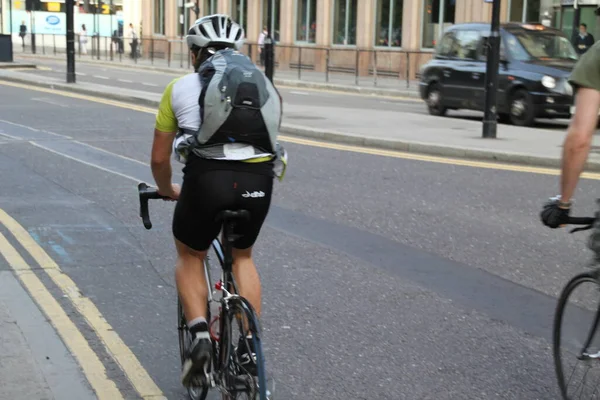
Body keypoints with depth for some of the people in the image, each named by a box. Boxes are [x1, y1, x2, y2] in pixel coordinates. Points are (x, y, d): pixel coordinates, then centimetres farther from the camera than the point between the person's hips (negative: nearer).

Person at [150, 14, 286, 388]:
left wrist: (168, 190, 39)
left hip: (207, 178, -2)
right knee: (242, 256, 27)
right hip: (259, 181, 2)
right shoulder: (265, 84, 23)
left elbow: (160, 158, 20)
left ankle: (200, 335, 5)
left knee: (189, 256, 24)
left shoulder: (181, 87, 17)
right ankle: (249, 347, 19)